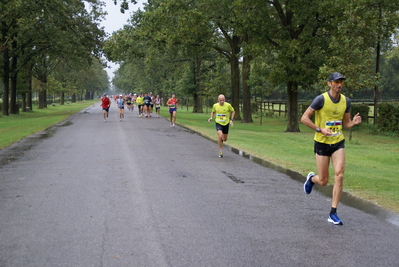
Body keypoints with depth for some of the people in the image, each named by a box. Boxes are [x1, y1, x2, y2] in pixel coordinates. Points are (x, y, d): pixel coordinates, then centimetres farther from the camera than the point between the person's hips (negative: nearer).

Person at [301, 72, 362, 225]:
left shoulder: (346, 101, 3)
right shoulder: (321, 99, -13)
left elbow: (346, 124, 12)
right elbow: (304, 118, -12)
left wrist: (354, 122, -10)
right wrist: (320, 129, -21)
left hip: (338, 143, 3)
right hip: (322, 143, -3)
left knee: (339, 175, -13)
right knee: (323, 181, 3)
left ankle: (333, 214, -4)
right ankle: (311, 179, 42)